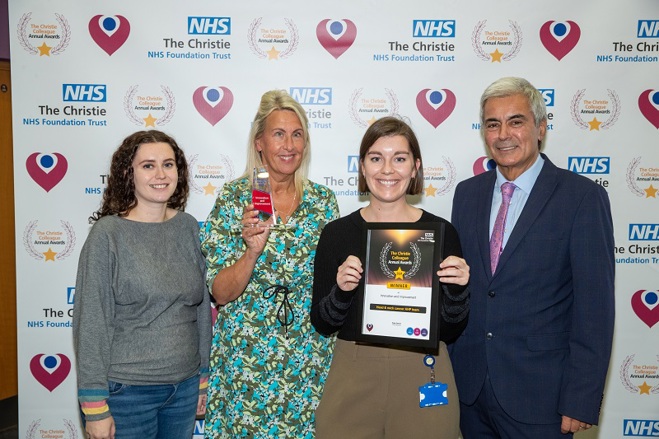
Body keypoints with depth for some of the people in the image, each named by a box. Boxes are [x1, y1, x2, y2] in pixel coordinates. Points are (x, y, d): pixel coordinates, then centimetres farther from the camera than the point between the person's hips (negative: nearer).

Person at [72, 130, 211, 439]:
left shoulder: (189, 227, 1)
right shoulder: (108, 234, -11)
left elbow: (202, 308, 7)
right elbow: (91, 323, -11)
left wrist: (202, 377, 10)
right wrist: (95, 407, -10)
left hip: (185, 387, 4)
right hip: (126, 391, -4)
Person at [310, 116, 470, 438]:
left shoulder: (440, 232, -5)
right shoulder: (337, 233, -5)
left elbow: (452, 330, 0)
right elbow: (323, 324, -1)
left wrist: (457, 289, -18)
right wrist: (341, 290, -20)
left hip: (423, 377, 0)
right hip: (352, 379, 0)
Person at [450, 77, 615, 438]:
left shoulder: (582, 197, -10)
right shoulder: (467, 193, 4)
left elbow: (595, 309, -11)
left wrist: (581, 402, -12)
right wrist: (445, 365, 7)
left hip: (538, 394, -4)